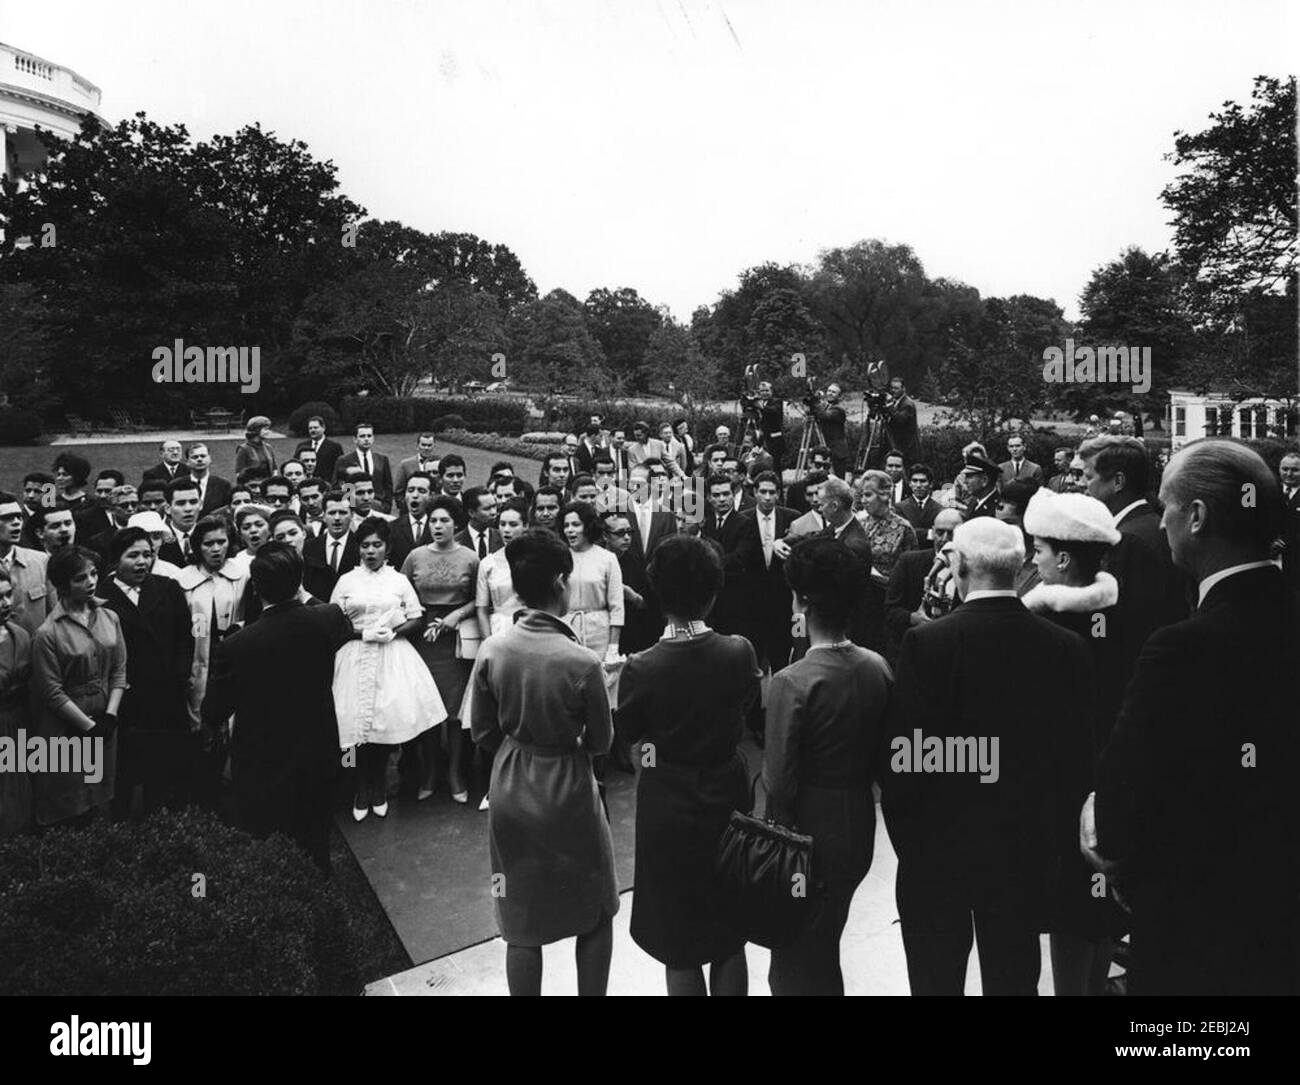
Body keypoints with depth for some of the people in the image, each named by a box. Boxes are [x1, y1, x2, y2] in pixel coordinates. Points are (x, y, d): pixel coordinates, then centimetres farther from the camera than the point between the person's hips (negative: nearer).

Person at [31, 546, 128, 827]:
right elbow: (52, 692, -12)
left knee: (102, 793, 16)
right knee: (69, 807, 7)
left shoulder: (109, 618, 1)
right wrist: (88, 726, -11)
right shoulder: (48, 633, -14)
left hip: (105, 722, 4)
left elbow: (119, 670, 4)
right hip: (67, 727, -4)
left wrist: (110, 715, -6)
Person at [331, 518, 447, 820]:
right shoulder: (346, 581, 8)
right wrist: (363, 633, -9)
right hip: (357, 658, 0)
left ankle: (379, 788, 15)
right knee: (359, 723, -3)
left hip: (393, 656, 0)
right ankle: (363, 790, 14)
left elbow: (416, 621, 7)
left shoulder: (399, 580, 9)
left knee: (389, 720, -3)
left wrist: (392, 632, -10)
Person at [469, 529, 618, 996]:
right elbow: (600, 742, -10)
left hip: (510, 796, 4)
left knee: (522, 927, 19)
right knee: (596, 917, 21)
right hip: (568, 797, -4)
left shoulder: (491, 650, -12)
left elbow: (483, 733, -1)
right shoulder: (582, 663, -24)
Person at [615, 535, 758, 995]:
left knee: (680, 946, 16)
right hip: (727, 797, 3)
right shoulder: (739, 652, -15)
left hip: (669, 807, -2)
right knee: (730, 938, 22)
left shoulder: (642, 668, -23)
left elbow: (625, 732, -5)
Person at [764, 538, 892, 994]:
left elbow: (779, 781, -20)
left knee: (797, 961, 15)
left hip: (809, 836, -6)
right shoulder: (879, 668, -6)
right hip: (860, 831, 6)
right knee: (827, 944, 26)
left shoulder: (792, 683, -24)